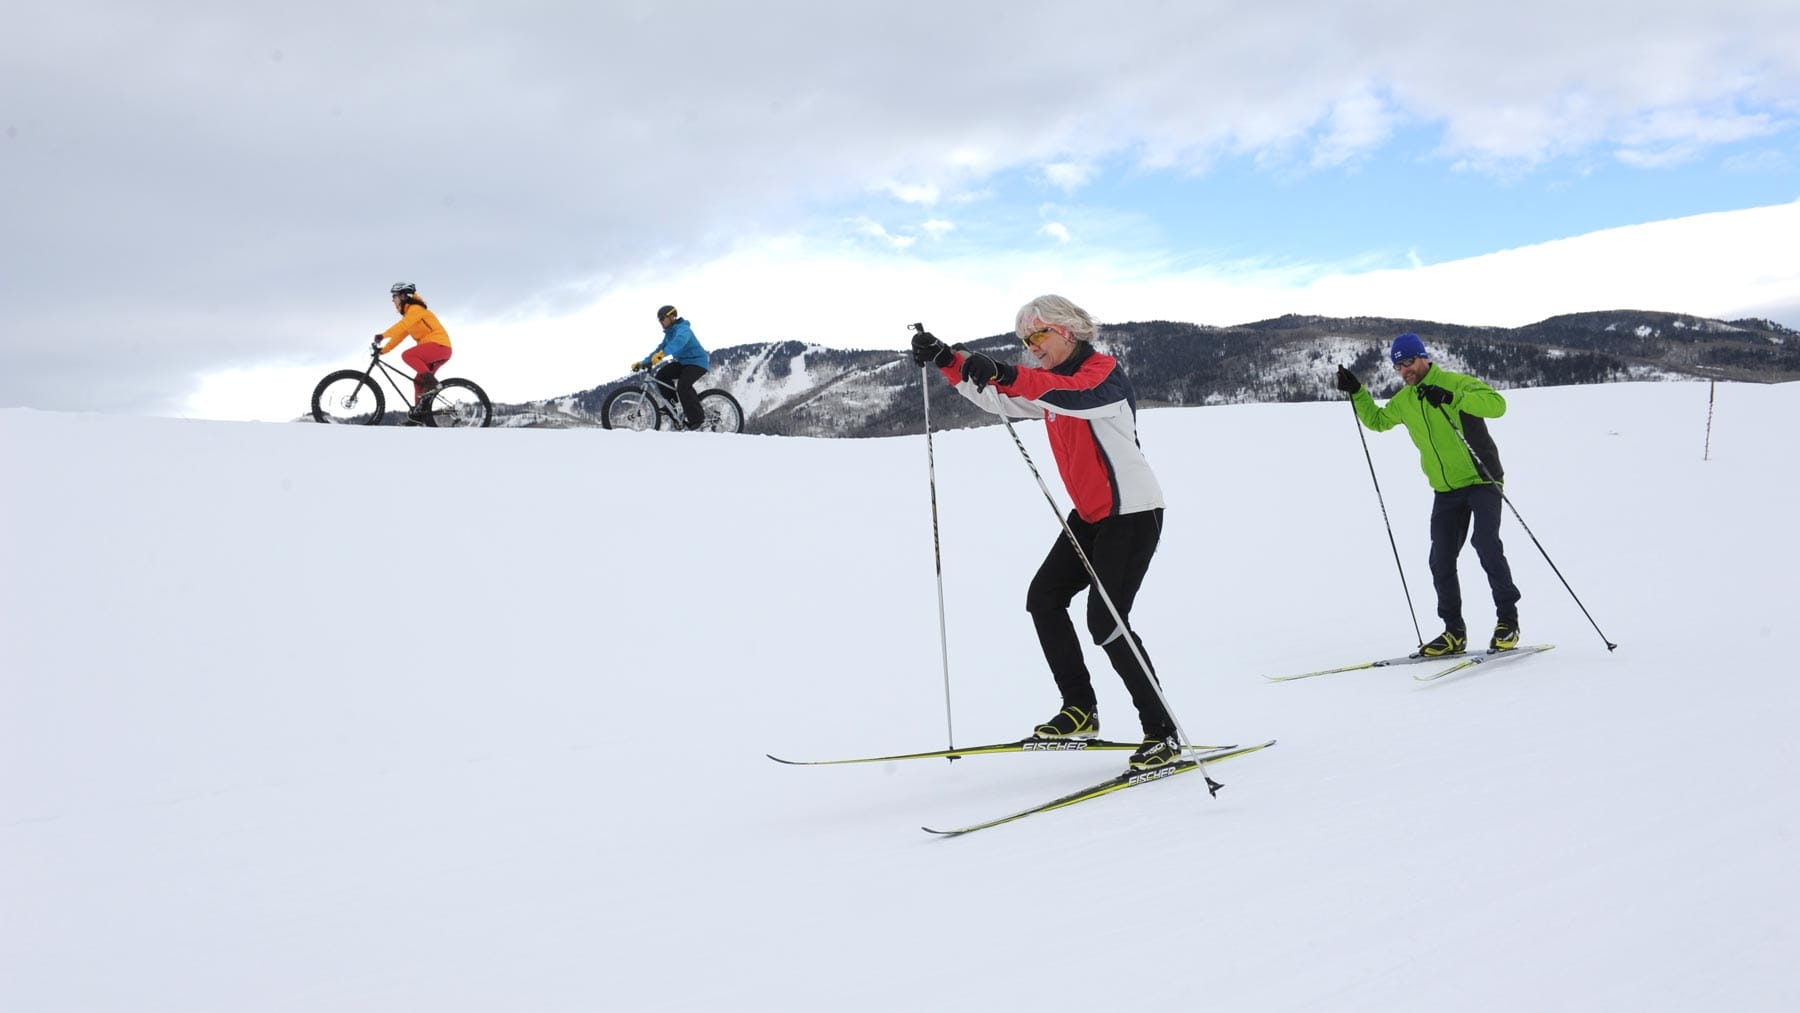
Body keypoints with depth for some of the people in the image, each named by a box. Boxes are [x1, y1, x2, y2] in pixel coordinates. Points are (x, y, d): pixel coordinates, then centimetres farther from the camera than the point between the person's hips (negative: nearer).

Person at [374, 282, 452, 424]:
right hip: (432, 350, 10)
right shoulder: (409, 314, 23)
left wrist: (383, 335, -30)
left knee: (407, 355, -25)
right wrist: (383, 350, 9)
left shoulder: (416, 309, -7)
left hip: (439, 345, -10)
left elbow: (402, 325, -24)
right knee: (419, 381, 9)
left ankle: (431, 381, -25)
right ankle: (419, 412, 10)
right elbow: (399, 336, 18)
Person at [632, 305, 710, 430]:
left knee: (683, 386, -30)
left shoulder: (683, 329, -20)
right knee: (661, 375, -6)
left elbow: (679, 341, -43)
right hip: (683, 362, 10)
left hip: (697, 362, -10)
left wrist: (662, 354, -56)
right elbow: (660, 349, 14)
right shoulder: (669, 333, 11)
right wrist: (642, 363, 4)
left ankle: (698, 419, -22)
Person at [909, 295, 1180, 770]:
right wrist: (944, 359, -5)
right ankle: (1080, 709, 16)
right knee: (1043, 597, 8)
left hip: (1133, 512, -10)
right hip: (1091, 513, 10)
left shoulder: (1105, 371, -17)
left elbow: (1076, 396, -39)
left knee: (1106, 620, -15)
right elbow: (997, 398, 10)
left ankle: (1163, 733, -8)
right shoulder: (1049, 380, 11)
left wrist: (1005, 374, -53)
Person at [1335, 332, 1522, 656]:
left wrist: (1453, 399, -33)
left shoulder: (1456, 383, -11)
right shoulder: (1404, 401, 10)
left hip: (1482, 480, -6)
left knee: (1487, 546, -19)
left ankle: (1508, 620, -5)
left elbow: (1497, 404, -24)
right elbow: (1377, 420, 27)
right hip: (1446, 491, 6)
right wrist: (1356, 392, 13)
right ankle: (1454, 632, 9)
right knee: (1441, 561, 0)